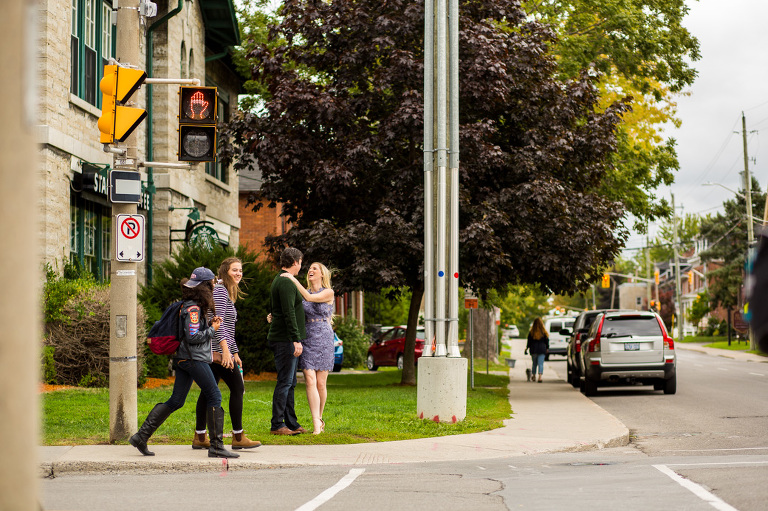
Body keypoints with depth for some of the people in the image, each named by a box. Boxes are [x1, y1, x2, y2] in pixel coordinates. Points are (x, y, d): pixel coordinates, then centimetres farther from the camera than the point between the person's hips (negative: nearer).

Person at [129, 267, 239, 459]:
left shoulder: (189, 305, 16)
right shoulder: (193, 308, -15)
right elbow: (193, 337, -20)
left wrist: (211, 324, 8)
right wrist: (212, 330, -9)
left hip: (183, 358, 10)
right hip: (194, 358, -10)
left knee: (176, 401, 9)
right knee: (214, 397, -5)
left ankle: (141, 436, 6)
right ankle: (216, 446, -5)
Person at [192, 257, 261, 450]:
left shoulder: (228, 293, 22)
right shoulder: (220, 290, -10)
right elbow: (218, 321, -19)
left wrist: (235, 352, 25)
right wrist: (226, 350, -24)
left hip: (214, 352, 10)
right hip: (218, 350, -10)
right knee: (237, 388, -8)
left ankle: (199, 437, 10)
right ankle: (238, 436, -6)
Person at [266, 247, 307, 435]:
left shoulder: (279, 281, 18)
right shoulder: (287, 283, -15)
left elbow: (272, 309, 26)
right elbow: (289, 313, -22)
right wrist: (296, 339, -24)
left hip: (280, 339, 10)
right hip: (285, 340, -10)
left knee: (290, 382, 12)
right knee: (285, 382, -8)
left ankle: (291, 423, 16)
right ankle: (277, 425, -6)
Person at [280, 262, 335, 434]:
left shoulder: (328, 293, 1)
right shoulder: (304, 293, 13)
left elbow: (309, 298, -14)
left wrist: (293, 279, -14)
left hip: (324, 339, -2)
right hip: (306, 340, 2)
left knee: (321, 383, 0)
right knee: (310, 381, -11)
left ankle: (319, 418, 18)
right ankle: (316, 423, -16)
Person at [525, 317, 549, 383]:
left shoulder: (531, 332, -2)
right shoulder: (544, 332, -5)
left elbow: (529, 342, 3)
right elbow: (546, 341, 2)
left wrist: (527, 348, 14)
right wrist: (547, 348, 14)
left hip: (533, 350, 2)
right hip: (542, 350, -2)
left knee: (534, 363, 17)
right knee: (541, 364, -6)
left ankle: (533, 376, 22)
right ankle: (540, 376, -21)